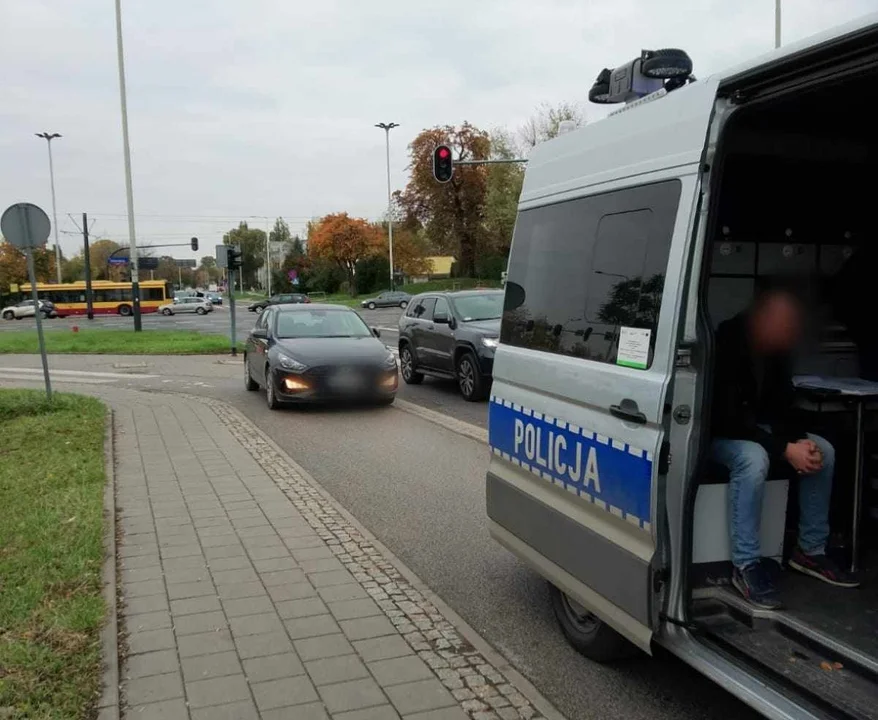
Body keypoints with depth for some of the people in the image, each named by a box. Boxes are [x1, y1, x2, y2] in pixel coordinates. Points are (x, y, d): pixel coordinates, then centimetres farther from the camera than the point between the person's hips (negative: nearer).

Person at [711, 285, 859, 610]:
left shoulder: (777, 347, -5)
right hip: (718, 432, -8)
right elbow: (727, 418, -31)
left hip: (756, 428, 8)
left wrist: (799, 439, -17)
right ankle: (746, 566, -27)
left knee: (822, 451, -3)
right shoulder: (727, 343, -29)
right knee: (753, 458, -36)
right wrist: (785, 449, -32)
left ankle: (811, 551, 7)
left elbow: (781, 405, 4)